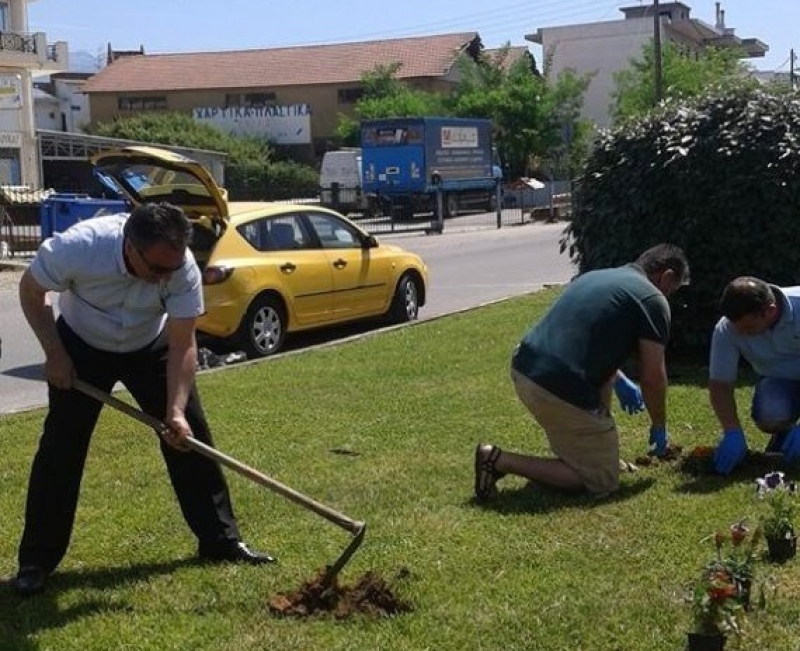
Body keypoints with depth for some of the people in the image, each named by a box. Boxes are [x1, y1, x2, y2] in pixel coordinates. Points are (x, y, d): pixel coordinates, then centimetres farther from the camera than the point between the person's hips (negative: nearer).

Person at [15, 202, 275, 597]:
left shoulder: (183, 268, -31)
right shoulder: (77, 248, -37)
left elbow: (182, 345, -24)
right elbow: (30, 291, -16)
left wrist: (176, 411, -34)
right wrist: (55, 355, -19)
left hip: (150, 347, 2)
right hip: (82, 347, -2)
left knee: (191, 437, -3)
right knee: (60, 448, -6)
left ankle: (220, 542, 9)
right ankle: (36, 560, 7)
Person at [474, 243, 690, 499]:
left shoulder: (595, 276, 23)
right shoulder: (652, 300, 0)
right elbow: (652, 377, 1)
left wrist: (620, 381, 38)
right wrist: (659, 427, 16)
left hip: (522, 370, 9)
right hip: (559, 392, -9)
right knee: (602, 481, 6)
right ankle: (500, 461, -3)